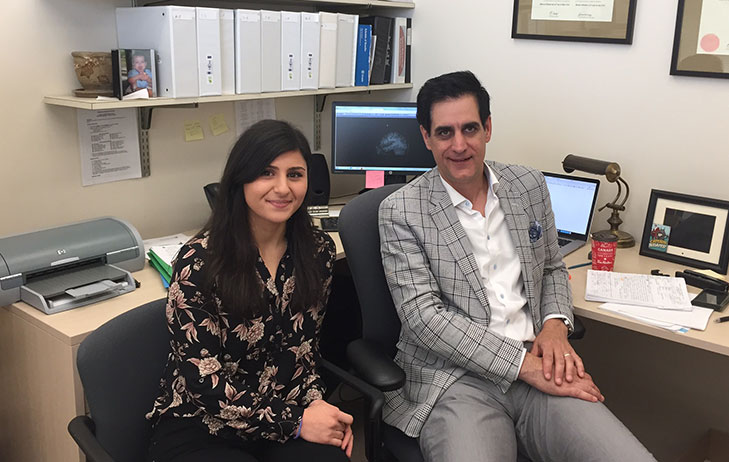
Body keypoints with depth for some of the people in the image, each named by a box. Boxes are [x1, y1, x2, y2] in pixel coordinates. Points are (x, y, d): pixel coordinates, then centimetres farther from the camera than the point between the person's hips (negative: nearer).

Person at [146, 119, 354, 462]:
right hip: (199, 426, -4)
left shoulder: (318, 250, -1)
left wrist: (315, 400, -7)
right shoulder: (198, 262, -16)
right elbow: (203, 379, -15)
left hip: (285, 411, 4)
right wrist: (294, 422, -17)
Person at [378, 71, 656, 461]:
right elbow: (422, 315, -10)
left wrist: (555, 324, 1)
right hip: (454, 378, -4)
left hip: (536, 366, 4)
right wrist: (524, 364, -15)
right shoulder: (400, 211, -3)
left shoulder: (530, 186, 12)